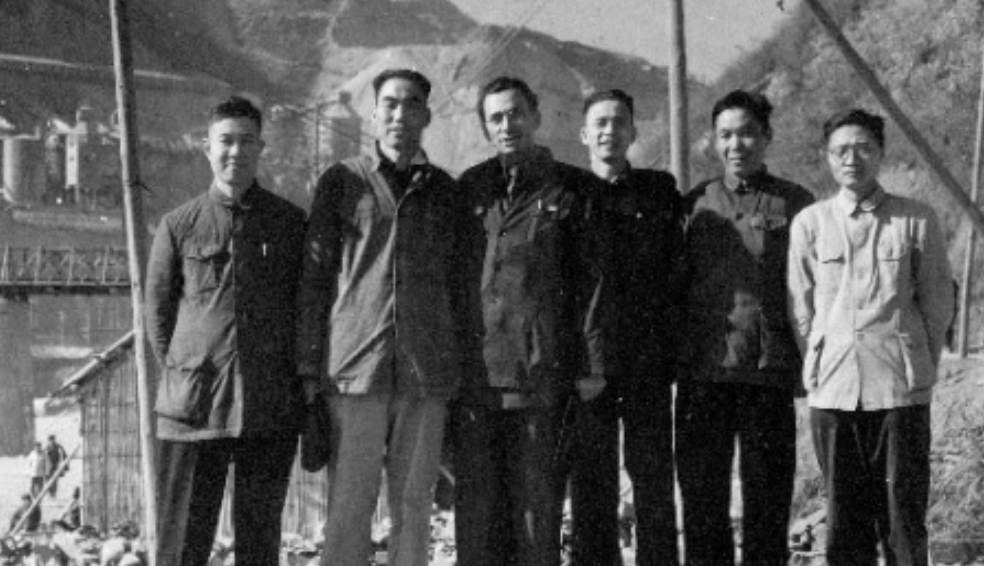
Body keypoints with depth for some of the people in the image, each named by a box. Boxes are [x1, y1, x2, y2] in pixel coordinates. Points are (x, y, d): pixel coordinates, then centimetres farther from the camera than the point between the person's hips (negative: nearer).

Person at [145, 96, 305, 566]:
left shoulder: (290, 223, 6)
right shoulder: (178, 226, 5)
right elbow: (157, 313, 10)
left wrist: (294, 382, 6)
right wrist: (183, 376, 3)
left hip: (271, 415, 1)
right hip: (192, 410, -1)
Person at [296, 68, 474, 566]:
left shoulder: (445, 192, 13)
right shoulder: (341, 182, 7)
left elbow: (459, 286, 14)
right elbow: (313, 279, 5)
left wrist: (461, 371, 7)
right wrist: (310, 370, -2)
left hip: (427, 375, 2)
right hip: (354, 370, -2)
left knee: (414, 505, 5)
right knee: (348, 506, -2)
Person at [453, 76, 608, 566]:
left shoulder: (571, 190, 5)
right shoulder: (469, 188, 14)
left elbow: (592, 280, 2)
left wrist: (591, 364, -5)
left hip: (541, 373, -2)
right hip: (474, 372, 3)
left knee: (537, 502, 2)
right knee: (476, 505, 3)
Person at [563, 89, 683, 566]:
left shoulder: (660, 192, 10)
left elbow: (676, 272, 6)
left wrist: (672, 346, -3)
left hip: (648, 362, 0)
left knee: (653, 480, 1)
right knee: (590, 484, 2)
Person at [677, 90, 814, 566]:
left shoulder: (795, 205, 4)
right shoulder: (694, 204, 10)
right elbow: (673, 284, 12)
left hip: (770, 371, -2)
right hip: (703, 371, 2)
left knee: (767, 492, 4)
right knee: (701, 490, 6)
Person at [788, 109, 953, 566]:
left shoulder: (917, 220, 2)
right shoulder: (809, 224, 5)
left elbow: (938, 301, 8)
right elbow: (800, 307, 9)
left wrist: (919, 366, 7)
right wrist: (817, 370, 6)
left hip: (901, 389, -1)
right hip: (833, 388, 1)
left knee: (904, 510, 1)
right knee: (843, 515, 5)